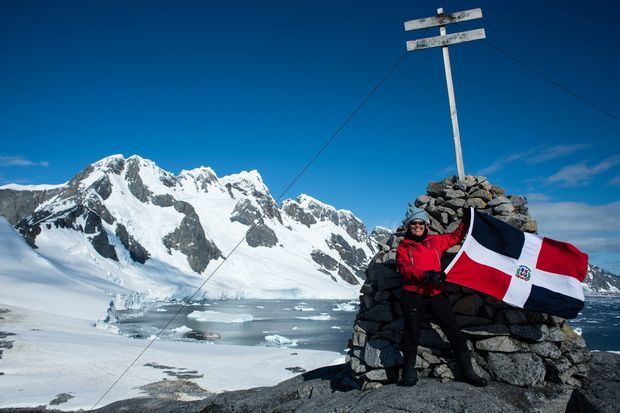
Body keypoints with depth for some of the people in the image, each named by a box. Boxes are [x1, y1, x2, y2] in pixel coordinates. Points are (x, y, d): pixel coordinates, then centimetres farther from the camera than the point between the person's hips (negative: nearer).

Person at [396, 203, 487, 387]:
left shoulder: (435, 241, 14)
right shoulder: (403, 247, 4)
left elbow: (454, 237, 29)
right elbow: (405, 269, -11)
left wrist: (465, 222, 21)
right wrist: (427, 275, -24)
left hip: (436, 294, 3)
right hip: (413, 295, -3)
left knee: (454, 331, 2)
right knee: (411, 334, 2)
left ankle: (467, 371, 12)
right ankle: (409, 371, 18)